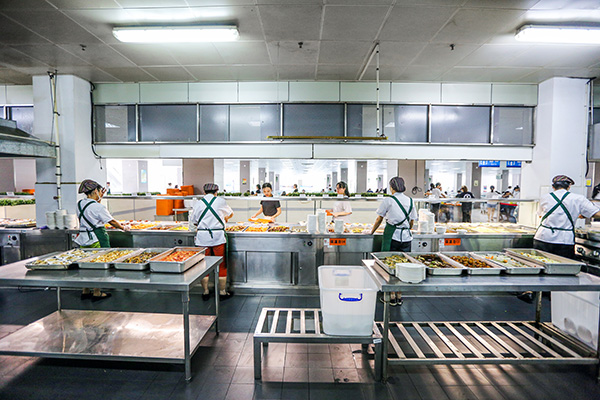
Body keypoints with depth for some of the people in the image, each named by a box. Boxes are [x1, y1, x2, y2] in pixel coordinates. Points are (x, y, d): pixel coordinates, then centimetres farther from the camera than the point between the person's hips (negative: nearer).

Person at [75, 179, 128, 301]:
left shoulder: (80, 204, 6)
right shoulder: (97, 207, -16)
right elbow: (112, 221, -10)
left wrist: (99, 198, 24)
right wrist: (123, 228, 4)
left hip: (84, 238, 8)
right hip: (97, 238, -8)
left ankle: (85, 291, 26)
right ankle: (97, 293, 9)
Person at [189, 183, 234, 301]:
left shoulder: (198, 203, 4)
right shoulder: (221, 201, 2)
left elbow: (192, 222, 9)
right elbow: (230, 214, 21)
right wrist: (225, 218, 42)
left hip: (202, 237, 2)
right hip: (218, 237, -2)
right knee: (221, 265, 8)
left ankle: (205, 292, 21)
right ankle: (222, 292, 16)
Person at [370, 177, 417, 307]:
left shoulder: (388, 200, -4)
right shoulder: (410, 201, 9)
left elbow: (379, 219, 2)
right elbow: (412, 221, 14)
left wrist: (371, 232, 15)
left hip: (392, 235, -4)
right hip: (406, 237, 5)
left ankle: (392, 297, 9)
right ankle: (399, 297, 17)